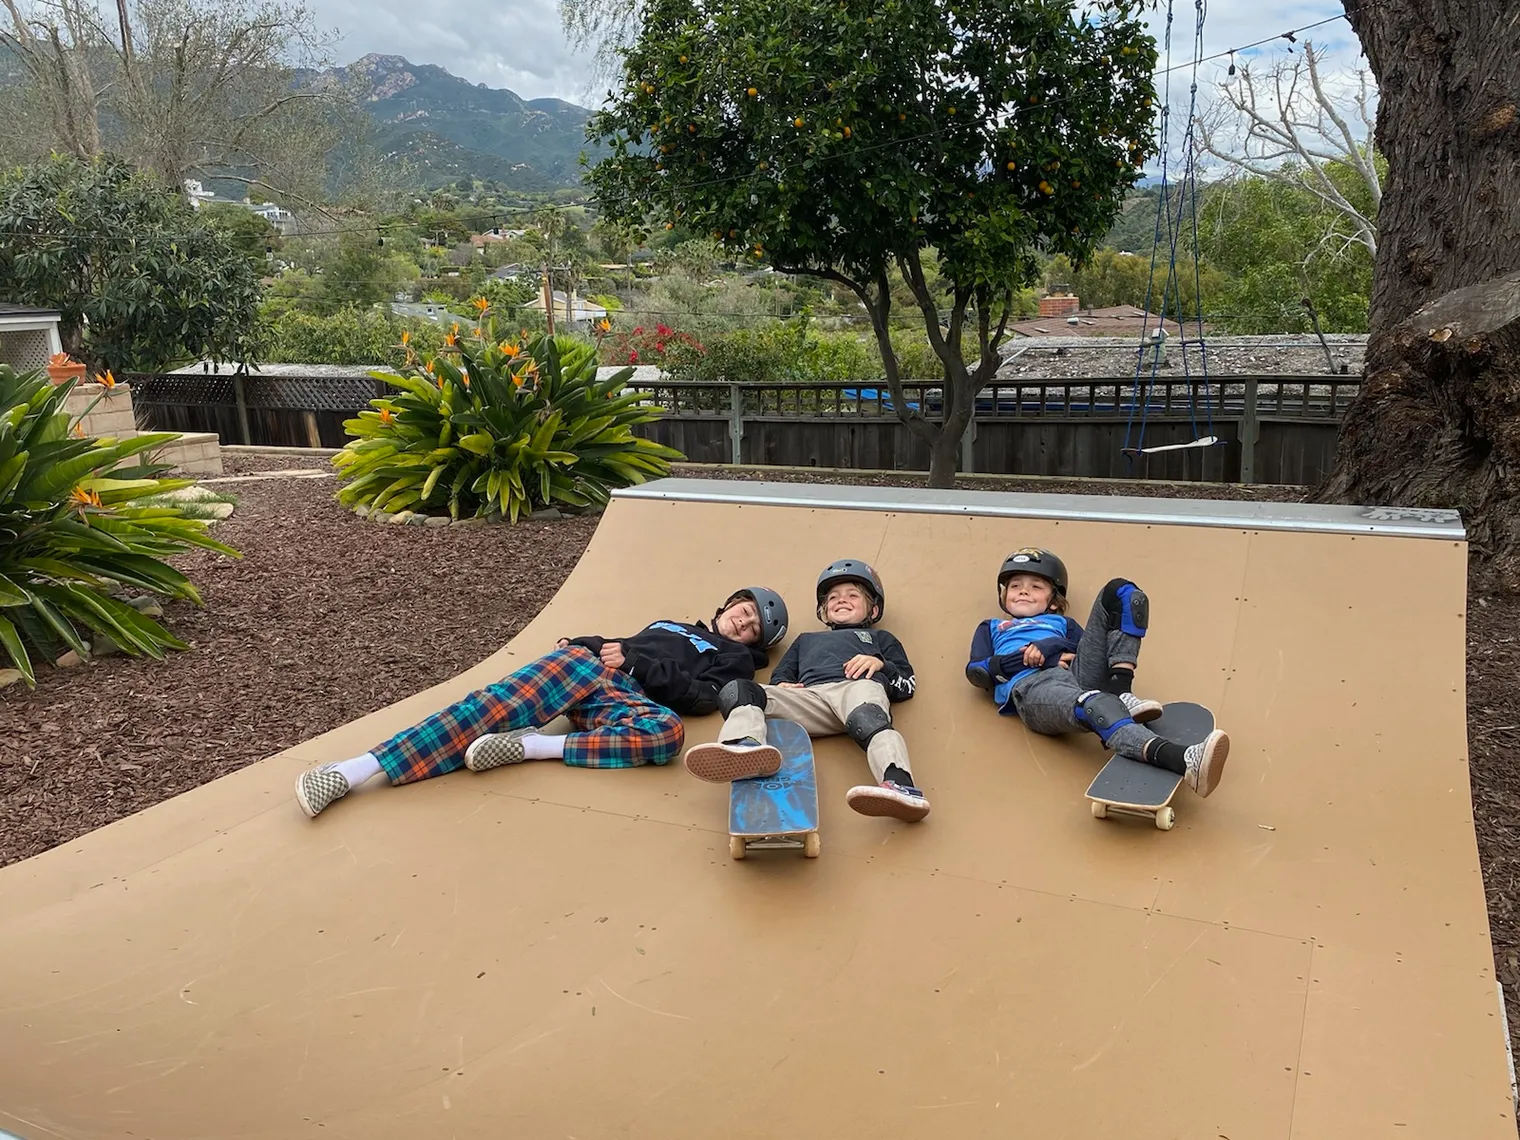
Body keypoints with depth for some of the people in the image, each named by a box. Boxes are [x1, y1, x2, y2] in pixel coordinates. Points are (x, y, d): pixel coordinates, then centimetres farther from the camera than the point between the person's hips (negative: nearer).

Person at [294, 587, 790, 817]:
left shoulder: (735, 661, 21)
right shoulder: (669, 625, 36)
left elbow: (699, 697, 3)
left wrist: (633, 660, -2)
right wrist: (582, 644, 14)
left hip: (626, 700, -3)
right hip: (582, 669, 3)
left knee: (669, 731, -38)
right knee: (500, 703, -27)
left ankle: (528, 747, -35)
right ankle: (355, 770, -36)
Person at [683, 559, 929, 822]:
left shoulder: (879, 638, 38)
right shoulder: (806, 640, 46)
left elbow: (906, 685, 23)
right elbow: (780, 675, 30)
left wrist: (881, 664, 2)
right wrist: (782, 685, 5)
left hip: (858, 687, -2)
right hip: (808, 696, 3)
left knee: (867, 719, -40)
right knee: (736, 690, -24)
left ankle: (900, 786, -67)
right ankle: (745, 746, -56)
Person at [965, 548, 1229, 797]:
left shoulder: (1061, 623, 39)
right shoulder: (991, 628, 35)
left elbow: (1094, 648, 16)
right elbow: (976, 672, 13)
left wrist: (1052, 647, -1)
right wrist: (1027, 658, 1)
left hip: (1079, 673, 4)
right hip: (1032, 687, -4)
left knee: (1122, 592, -2)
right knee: (1097, 706, -39)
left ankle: (1120, 693, -21)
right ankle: (1184, 760, -66)